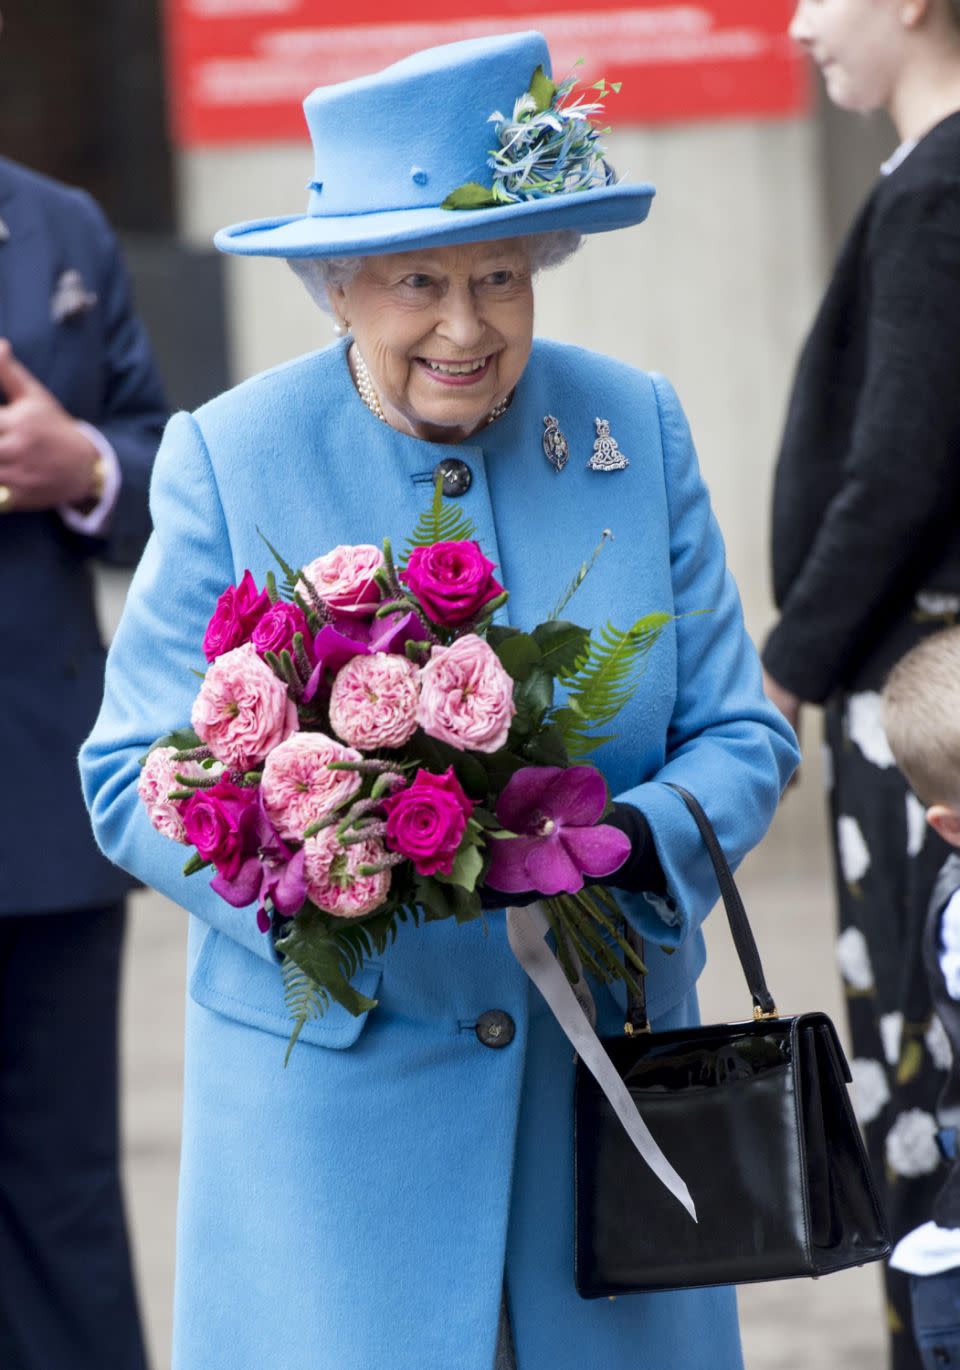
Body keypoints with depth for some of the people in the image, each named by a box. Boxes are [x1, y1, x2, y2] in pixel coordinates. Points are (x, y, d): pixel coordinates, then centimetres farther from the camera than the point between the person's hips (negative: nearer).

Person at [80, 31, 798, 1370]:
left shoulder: (637, 430, 2)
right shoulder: (229, 459, -5)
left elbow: (738, 734, 3)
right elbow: (135, 778, -4)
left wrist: (628, 843, -18)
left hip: (605, 1060, 3)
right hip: (334, 1092, -2)